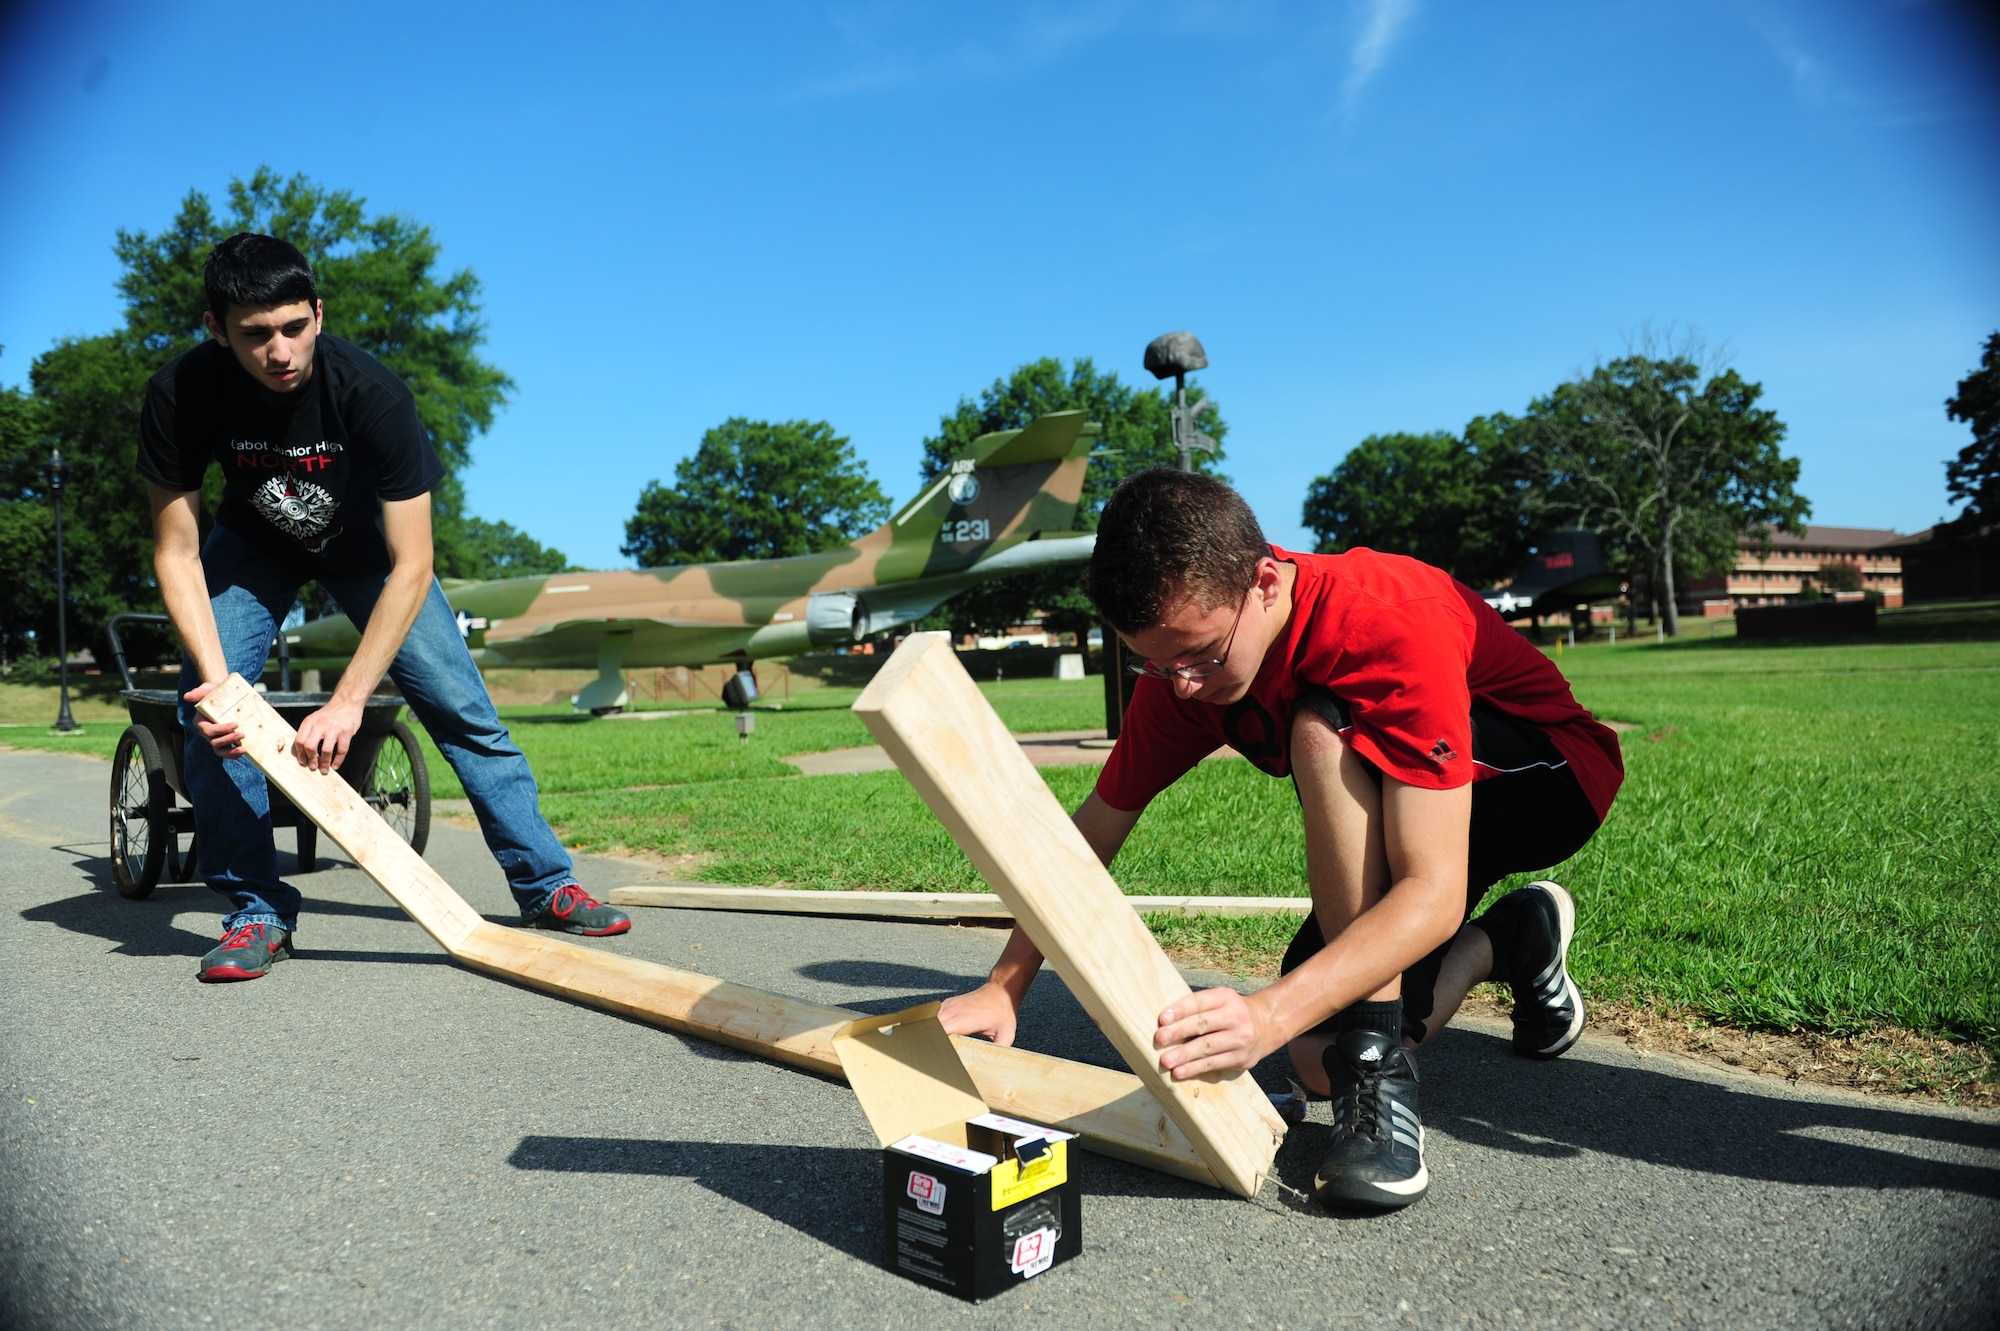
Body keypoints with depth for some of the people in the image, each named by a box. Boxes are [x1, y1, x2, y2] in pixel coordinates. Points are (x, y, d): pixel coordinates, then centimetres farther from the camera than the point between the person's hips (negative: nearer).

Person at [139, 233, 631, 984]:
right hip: (254, 547, 2)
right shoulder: (182, 394, -29)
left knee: (461, 707, -8)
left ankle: (547, 886, 3)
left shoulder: (371, 394, -36)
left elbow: (411, 567, -35)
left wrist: (347, 703, -41)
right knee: (206, 708, -18)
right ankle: (256, 913, -4)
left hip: (366, 546, -1)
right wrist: (214, 675, -38)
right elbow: (177, 553, -22)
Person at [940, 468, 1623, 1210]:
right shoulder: (1181, 654, -17)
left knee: (1324, 731, -36)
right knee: (1321, 1063, -10)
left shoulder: (1394, 620, -36)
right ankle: (1506, 944, 16)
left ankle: (1379, 1066, -26)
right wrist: (1003, 987, -18)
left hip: (1547, 776, -6)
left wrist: (1271, 1015, -53)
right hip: (1395, 811, 6)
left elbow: (1434, 890, -41)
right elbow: (1096, 828, -8)